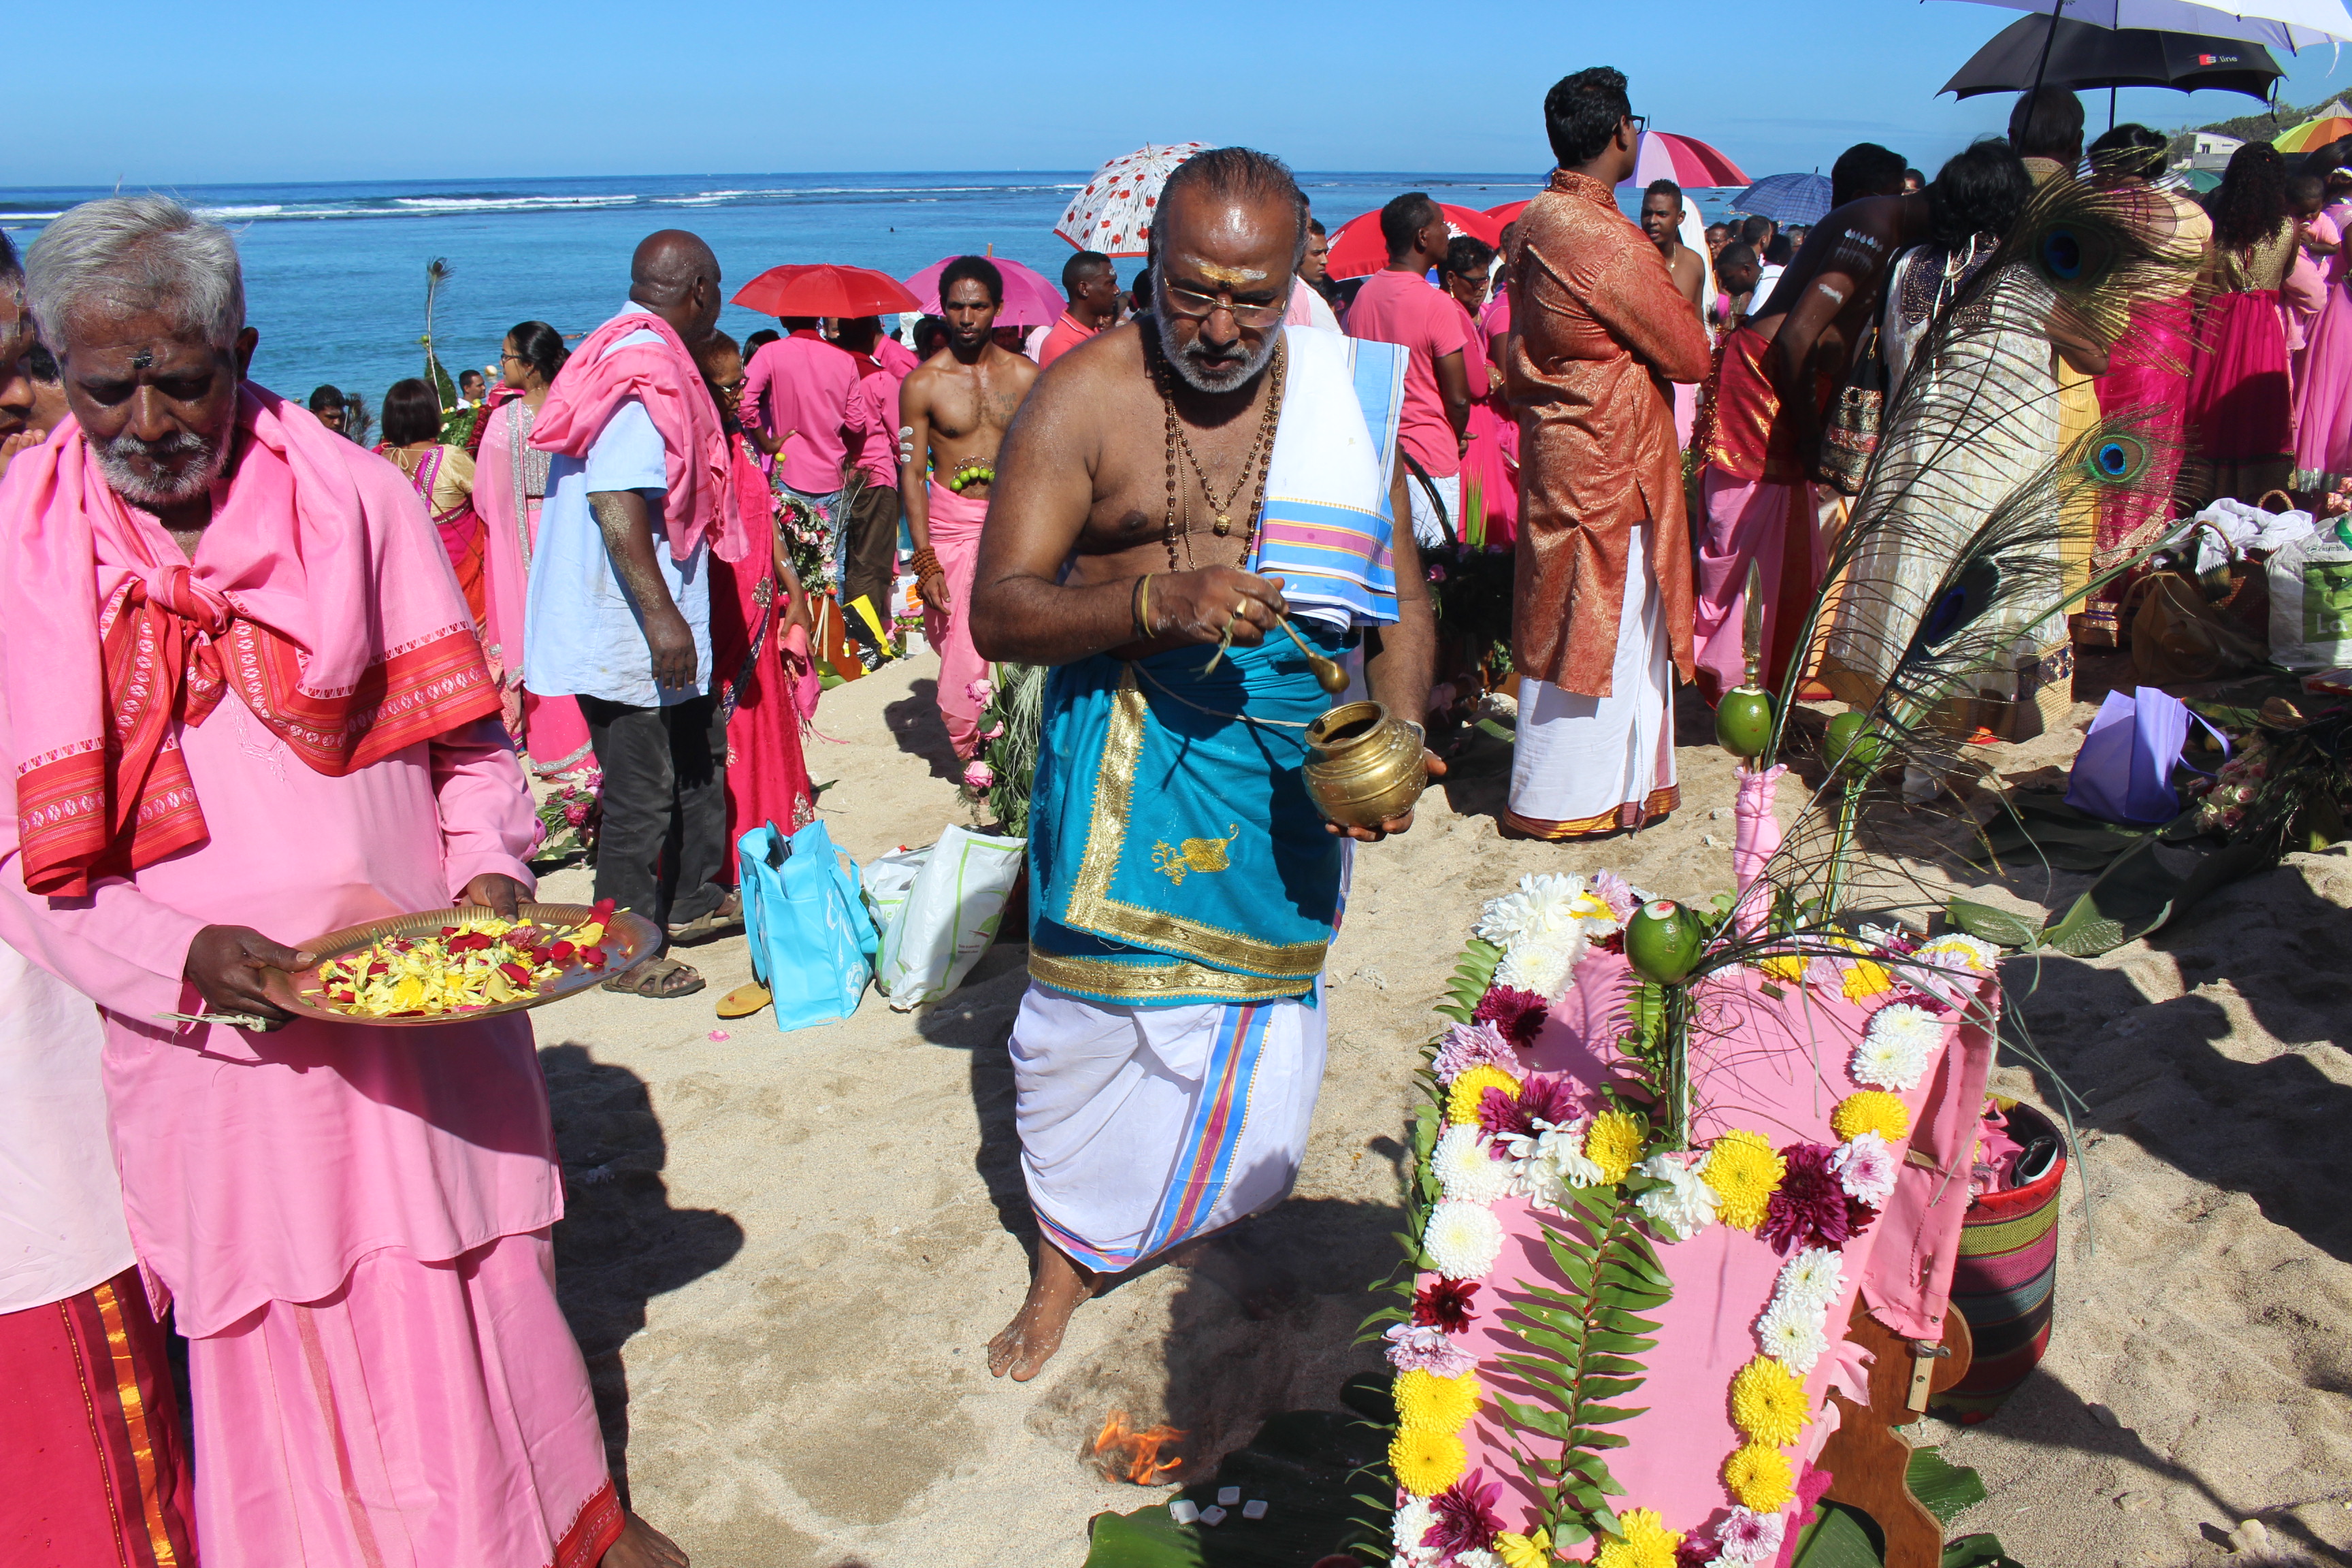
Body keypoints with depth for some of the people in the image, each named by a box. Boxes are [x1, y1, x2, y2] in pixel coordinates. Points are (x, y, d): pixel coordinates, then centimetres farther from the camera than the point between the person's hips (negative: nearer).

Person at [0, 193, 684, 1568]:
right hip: (212, 1034, 0)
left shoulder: (358, 497, -2)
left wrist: (489, 867, -10)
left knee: (475, 1281, 14)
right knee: (278, 1329, 11)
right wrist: (181, 959, -17)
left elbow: (463, 733, 6)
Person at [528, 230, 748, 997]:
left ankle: (692, 901, 37)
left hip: (653, 622, 11)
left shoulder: (632, 352, 14)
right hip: (633, 633, -11)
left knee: (697, 754, 22)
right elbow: (615, 499, -28)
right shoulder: (646, 365, -19)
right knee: (640, 791, -1)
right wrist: (662, 616, -28)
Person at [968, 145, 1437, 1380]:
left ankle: (1191, 1218, 41)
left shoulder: (1341, 395, 1)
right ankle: (1069, 1255, 29)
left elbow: (1403, 601, 3)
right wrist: (1159, 599, -30)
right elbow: (997, 611, -13)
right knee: (1095, 1008, 5)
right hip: (1128, 750, -3)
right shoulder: (1086, 396, -9)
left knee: (1254, 1001, 15)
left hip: (1294, 747, 3)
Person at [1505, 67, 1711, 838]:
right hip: (1605, 463, -9)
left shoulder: (1538, 221, 8)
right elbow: (1691, 356, -14)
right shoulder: (1606, 241, -21)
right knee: (1599, 628, 1)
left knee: (1574, 623, 16)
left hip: (1559, 448, 9)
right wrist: (1683, 284, 5)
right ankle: (1562, 801, 12)